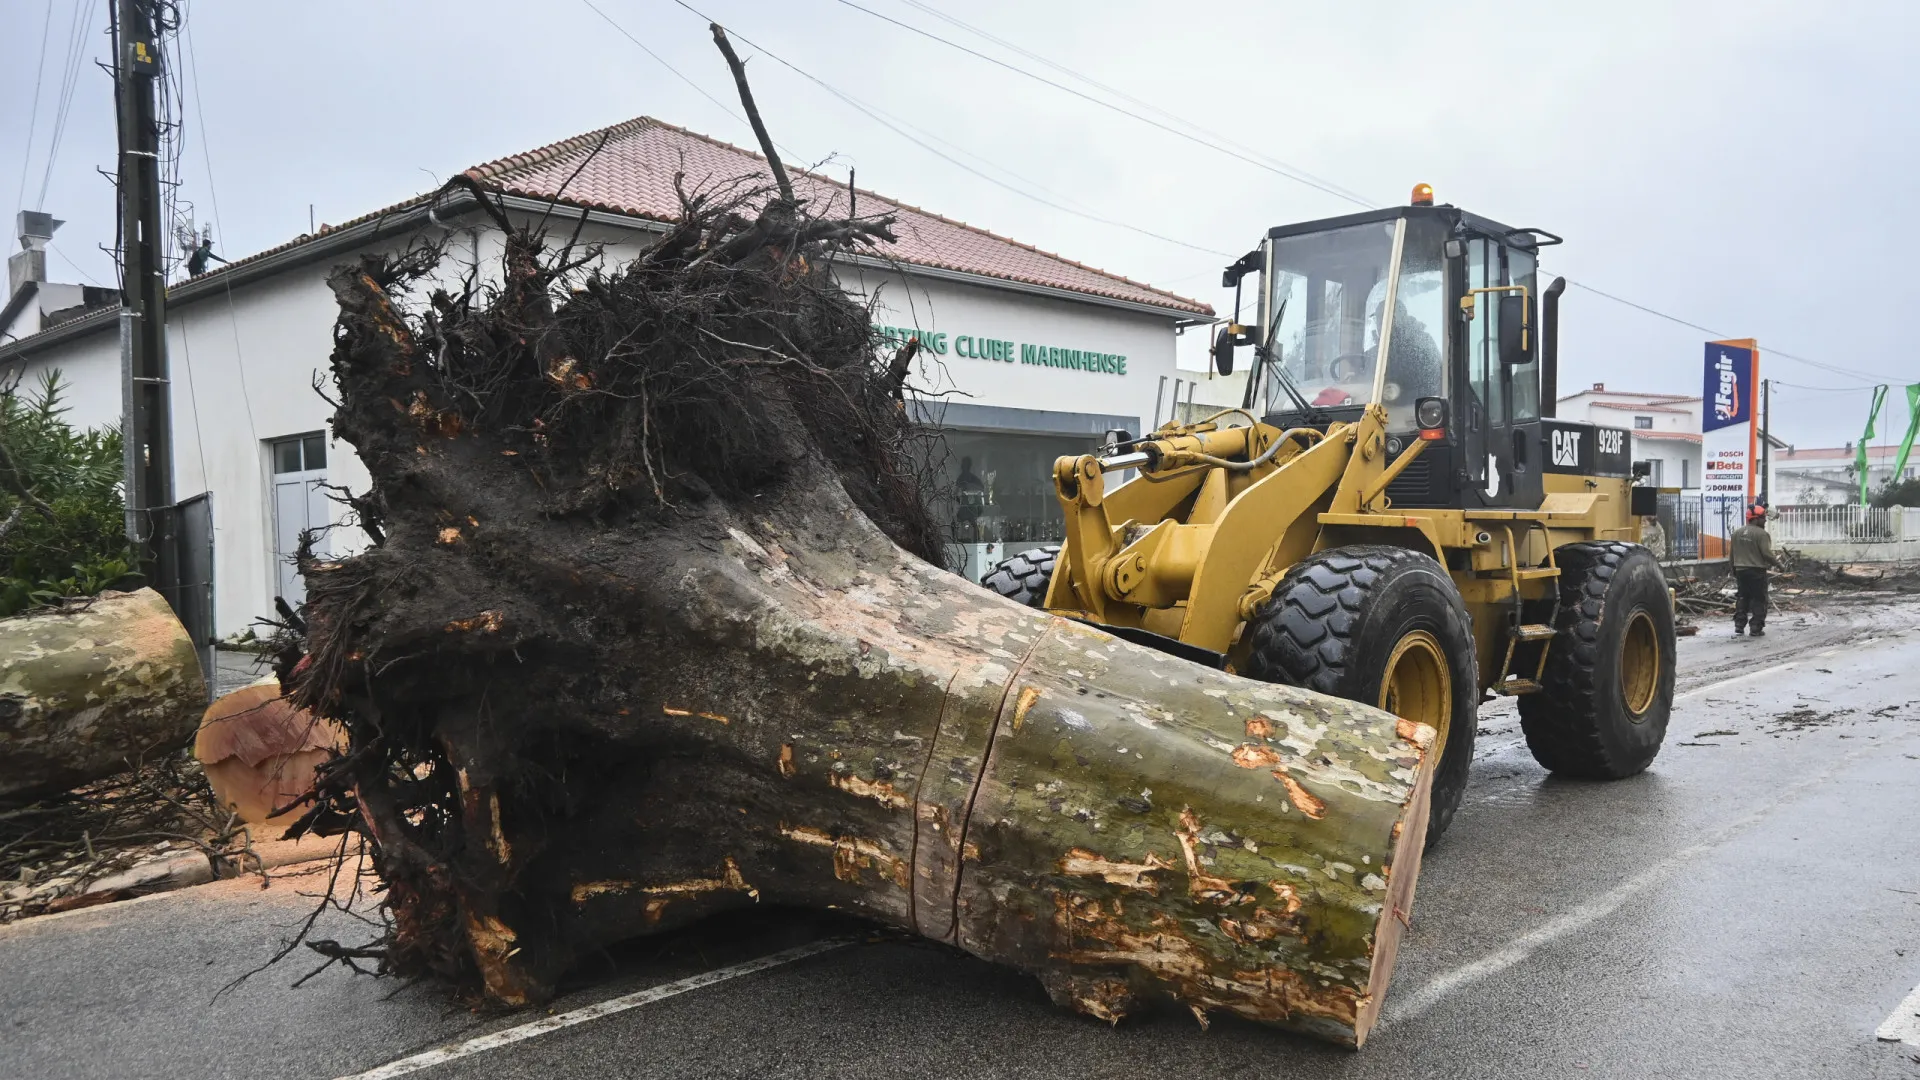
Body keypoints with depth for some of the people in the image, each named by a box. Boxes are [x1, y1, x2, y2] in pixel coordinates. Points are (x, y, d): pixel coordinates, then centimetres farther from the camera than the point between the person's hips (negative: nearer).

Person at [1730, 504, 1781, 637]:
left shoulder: (1737, 532, 7)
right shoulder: (1761, 534, -14)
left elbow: (1733, 554, 11)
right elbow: (1767, 554, -17)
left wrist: (1734, 571, 19)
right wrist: (1777, 563, 1)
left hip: (1741, 570, 6)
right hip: (1757, 571, -6)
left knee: (1742, 598, 14)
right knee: (1758, 600, 1)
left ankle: (1739, 626, 11)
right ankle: (1756, 628, 0)